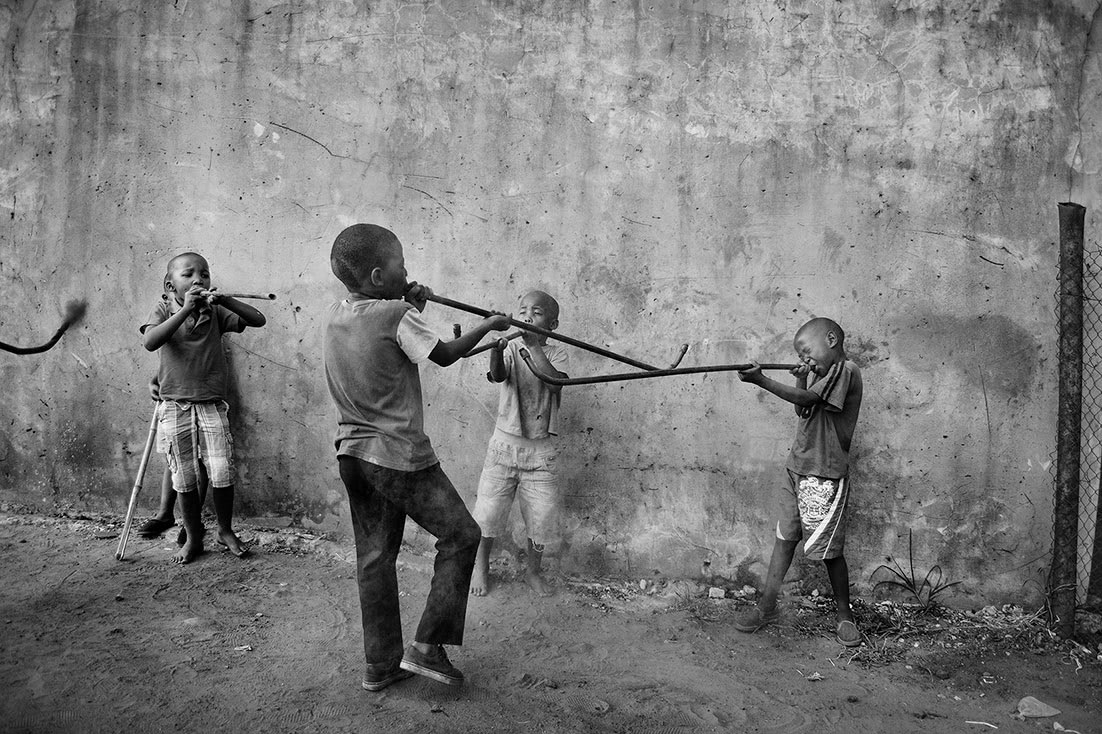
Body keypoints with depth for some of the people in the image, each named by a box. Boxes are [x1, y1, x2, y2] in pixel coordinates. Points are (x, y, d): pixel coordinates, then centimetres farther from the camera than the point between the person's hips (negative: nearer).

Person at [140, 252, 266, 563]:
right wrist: (185, 309, -25)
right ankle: (193, 538, 25)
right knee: (184, 478, 7)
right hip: (175, 406, -1)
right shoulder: (164, 310, -2)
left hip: (212, 406, 1)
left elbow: (258, 320, -5)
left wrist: (224, 300, -17)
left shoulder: (215, 312, 2)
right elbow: (150, 342, -21)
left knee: (222, 474, -3)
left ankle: (226, 530, 20)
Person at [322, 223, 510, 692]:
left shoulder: (334, 317, 6)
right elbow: (445, 355, -2)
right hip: (399, 455, -8)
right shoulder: (397, 316, -15)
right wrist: (489, 325, 11)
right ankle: (427, 646, 6)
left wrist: (411, 308, 9)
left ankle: (380, 665, 22)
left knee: (374, 556, 14)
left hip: (354, 454, 8)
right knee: (460, 534, 6)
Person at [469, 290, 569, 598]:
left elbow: (555, 383, -20)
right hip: (505, 443, 0)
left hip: (540, 449, 0)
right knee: (488, 512, 3)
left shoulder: (556, 353, 1)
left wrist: (533, 347, -25)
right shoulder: (510, 348, -1)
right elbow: (498, 375, -23)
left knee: (543, 515, 2)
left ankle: (533, 571, 25)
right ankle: (480, 566, 27)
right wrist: (496, 348, -43)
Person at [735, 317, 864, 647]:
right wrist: (801, 380, -3)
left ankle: (845, 615, 20)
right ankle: (767, 607, 17)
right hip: (797, 468, 8)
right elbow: (802, 411, 12)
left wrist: (761, 380, -27)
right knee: (784, 538, 10)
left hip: (824, 475, -8)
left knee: (829, 550, 2)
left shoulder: (846, 371, -11)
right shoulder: (819, 374, 15)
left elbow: (806, 399, -22)